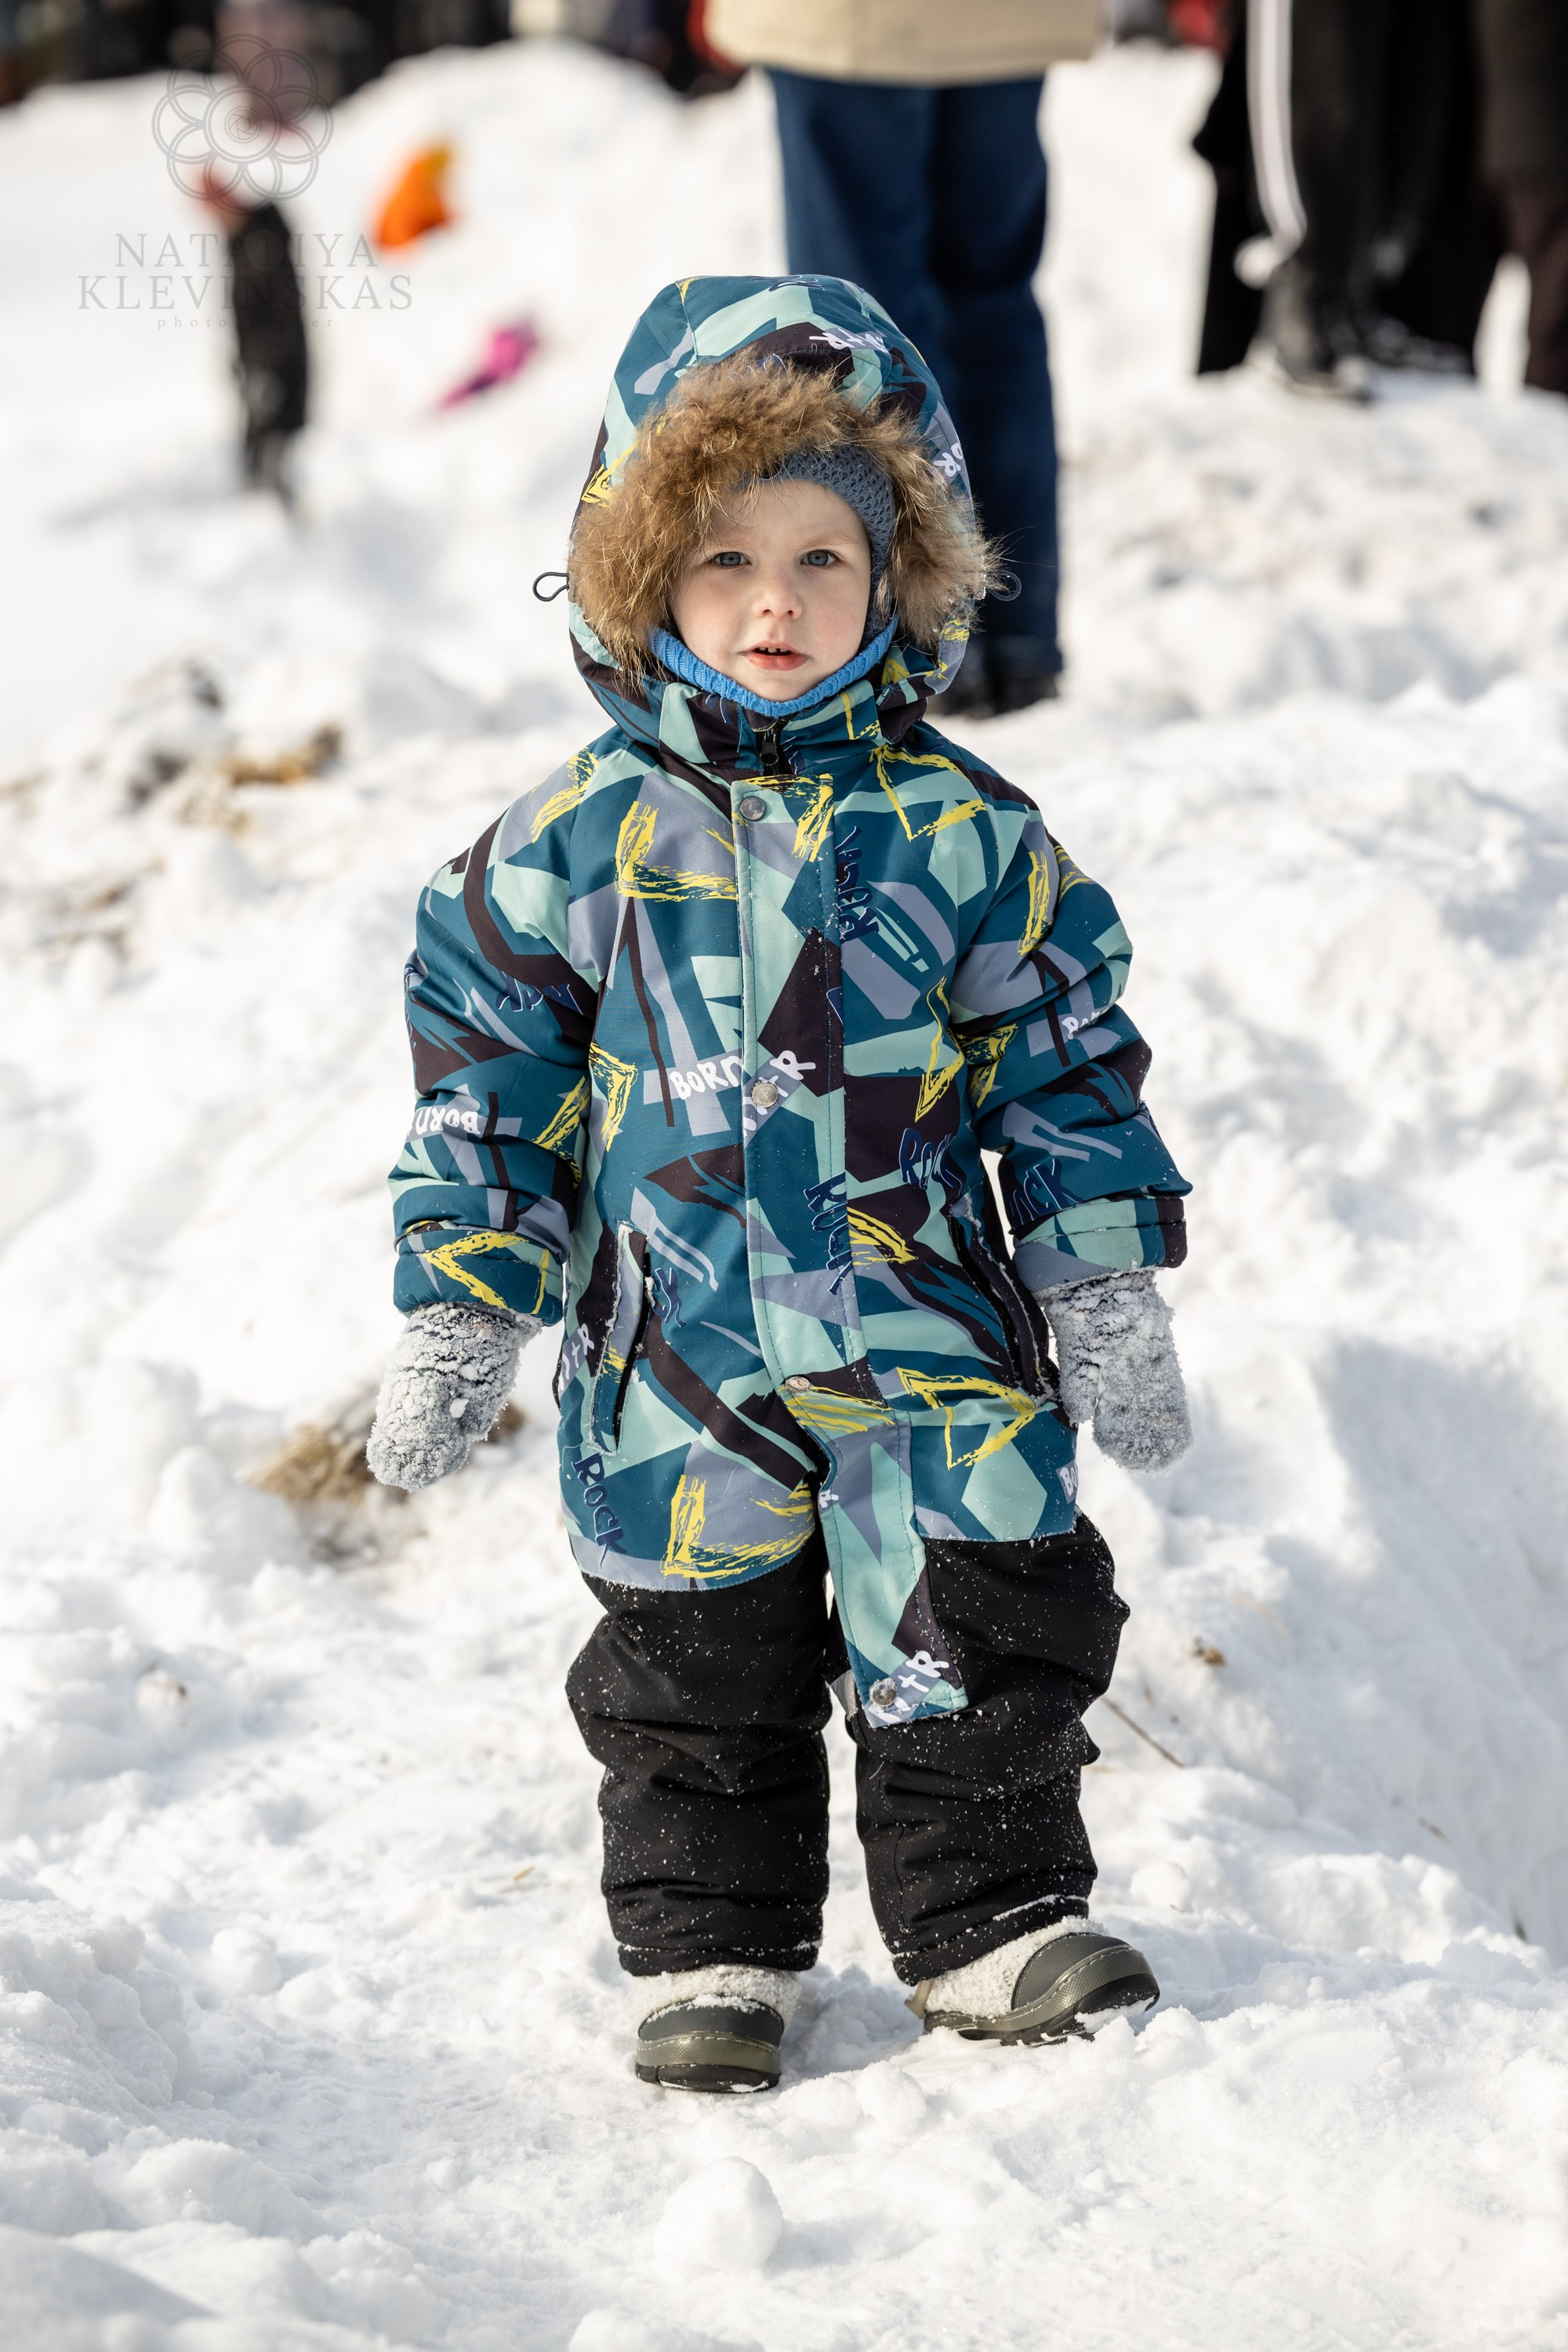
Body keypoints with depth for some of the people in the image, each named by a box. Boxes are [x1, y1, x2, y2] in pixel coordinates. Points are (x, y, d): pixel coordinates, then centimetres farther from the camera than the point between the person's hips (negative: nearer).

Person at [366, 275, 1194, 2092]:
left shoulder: (957, 831, -2)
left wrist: (1109, 1291, 2)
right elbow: (488, 1088, 3)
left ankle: (991, 1921, 18)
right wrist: (452, 1321, 2)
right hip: (678, 1359, 0)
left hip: (930, 1340, 0)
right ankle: (709, 1952, 23)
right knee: (695, 1669, 10)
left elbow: (1061, 1058, 5)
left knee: (974, 1645, 2)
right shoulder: (579, 842, -2)